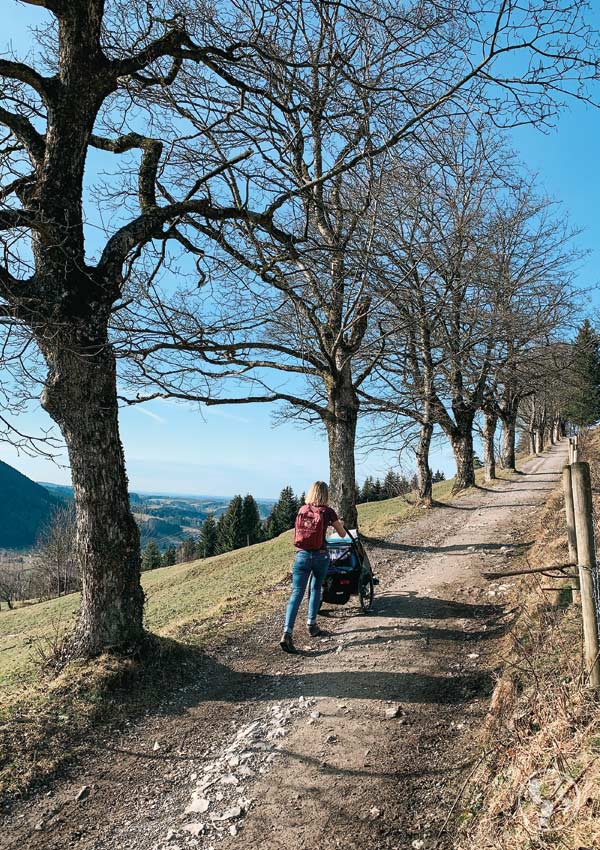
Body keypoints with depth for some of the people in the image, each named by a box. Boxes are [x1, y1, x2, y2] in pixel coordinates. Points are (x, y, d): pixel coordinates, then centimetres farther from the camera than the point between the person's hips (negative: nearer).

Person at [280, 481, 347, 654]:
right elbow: (342, 534, 7)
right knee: (316, 588, 22)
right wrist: (333, 523, 27)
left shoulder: (302, 509, 7)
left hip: (301, 555, 2)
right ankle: (312, 625, 28)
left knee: (296, 593, -1)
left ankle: (287, 633, -13)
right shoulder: (327, 511, -4)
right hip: (320, 556, -2)